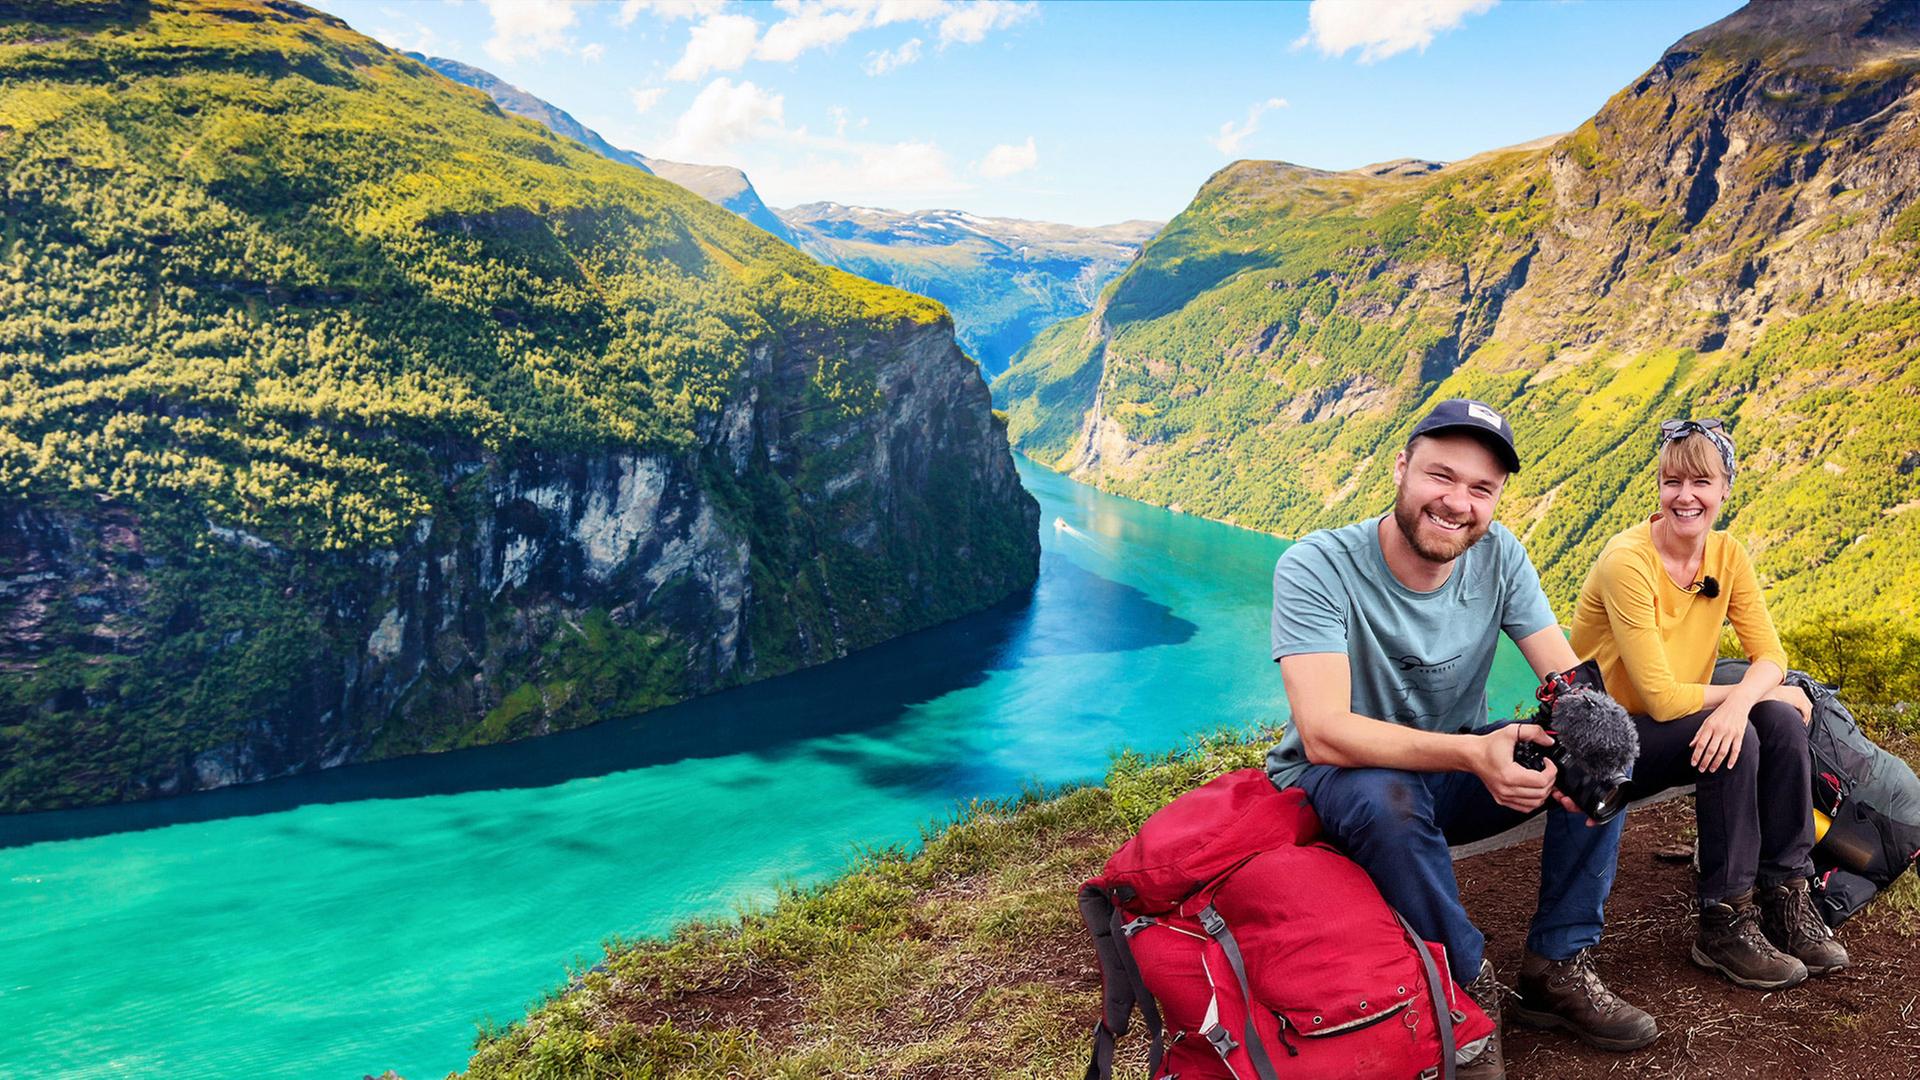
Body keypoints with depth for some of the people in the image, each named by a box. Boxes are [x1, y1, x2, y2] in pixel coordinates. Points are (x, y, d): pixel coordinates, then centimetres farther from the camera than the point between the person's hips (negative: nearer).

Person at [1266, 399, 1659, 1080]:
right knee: (1384, 795, -38)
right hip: (1337, 784, -5)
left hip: (1455, 772, 5)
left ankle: (1556, 969, -2)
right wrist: (1472, 752, -47)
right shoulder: (1317, 568, -24)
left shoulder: (1498, 556, -9)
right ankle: (1468, 988, -13)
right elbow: (1325, 734, -33)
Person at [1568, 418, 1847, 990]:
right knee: (1739, 742, -28)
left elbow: (1769, 653, -7)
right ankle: (1724, 924, -16)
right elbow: (1661, 697, -25)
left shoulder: (1727, 555, -1)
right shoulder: (1626, 562, -23)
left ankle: (1787, 898, -9)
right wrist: (1762, 693, -15)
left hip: (1681, 723, 6)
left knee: (1781, 720, -19)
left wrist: (1741, 702, -30)